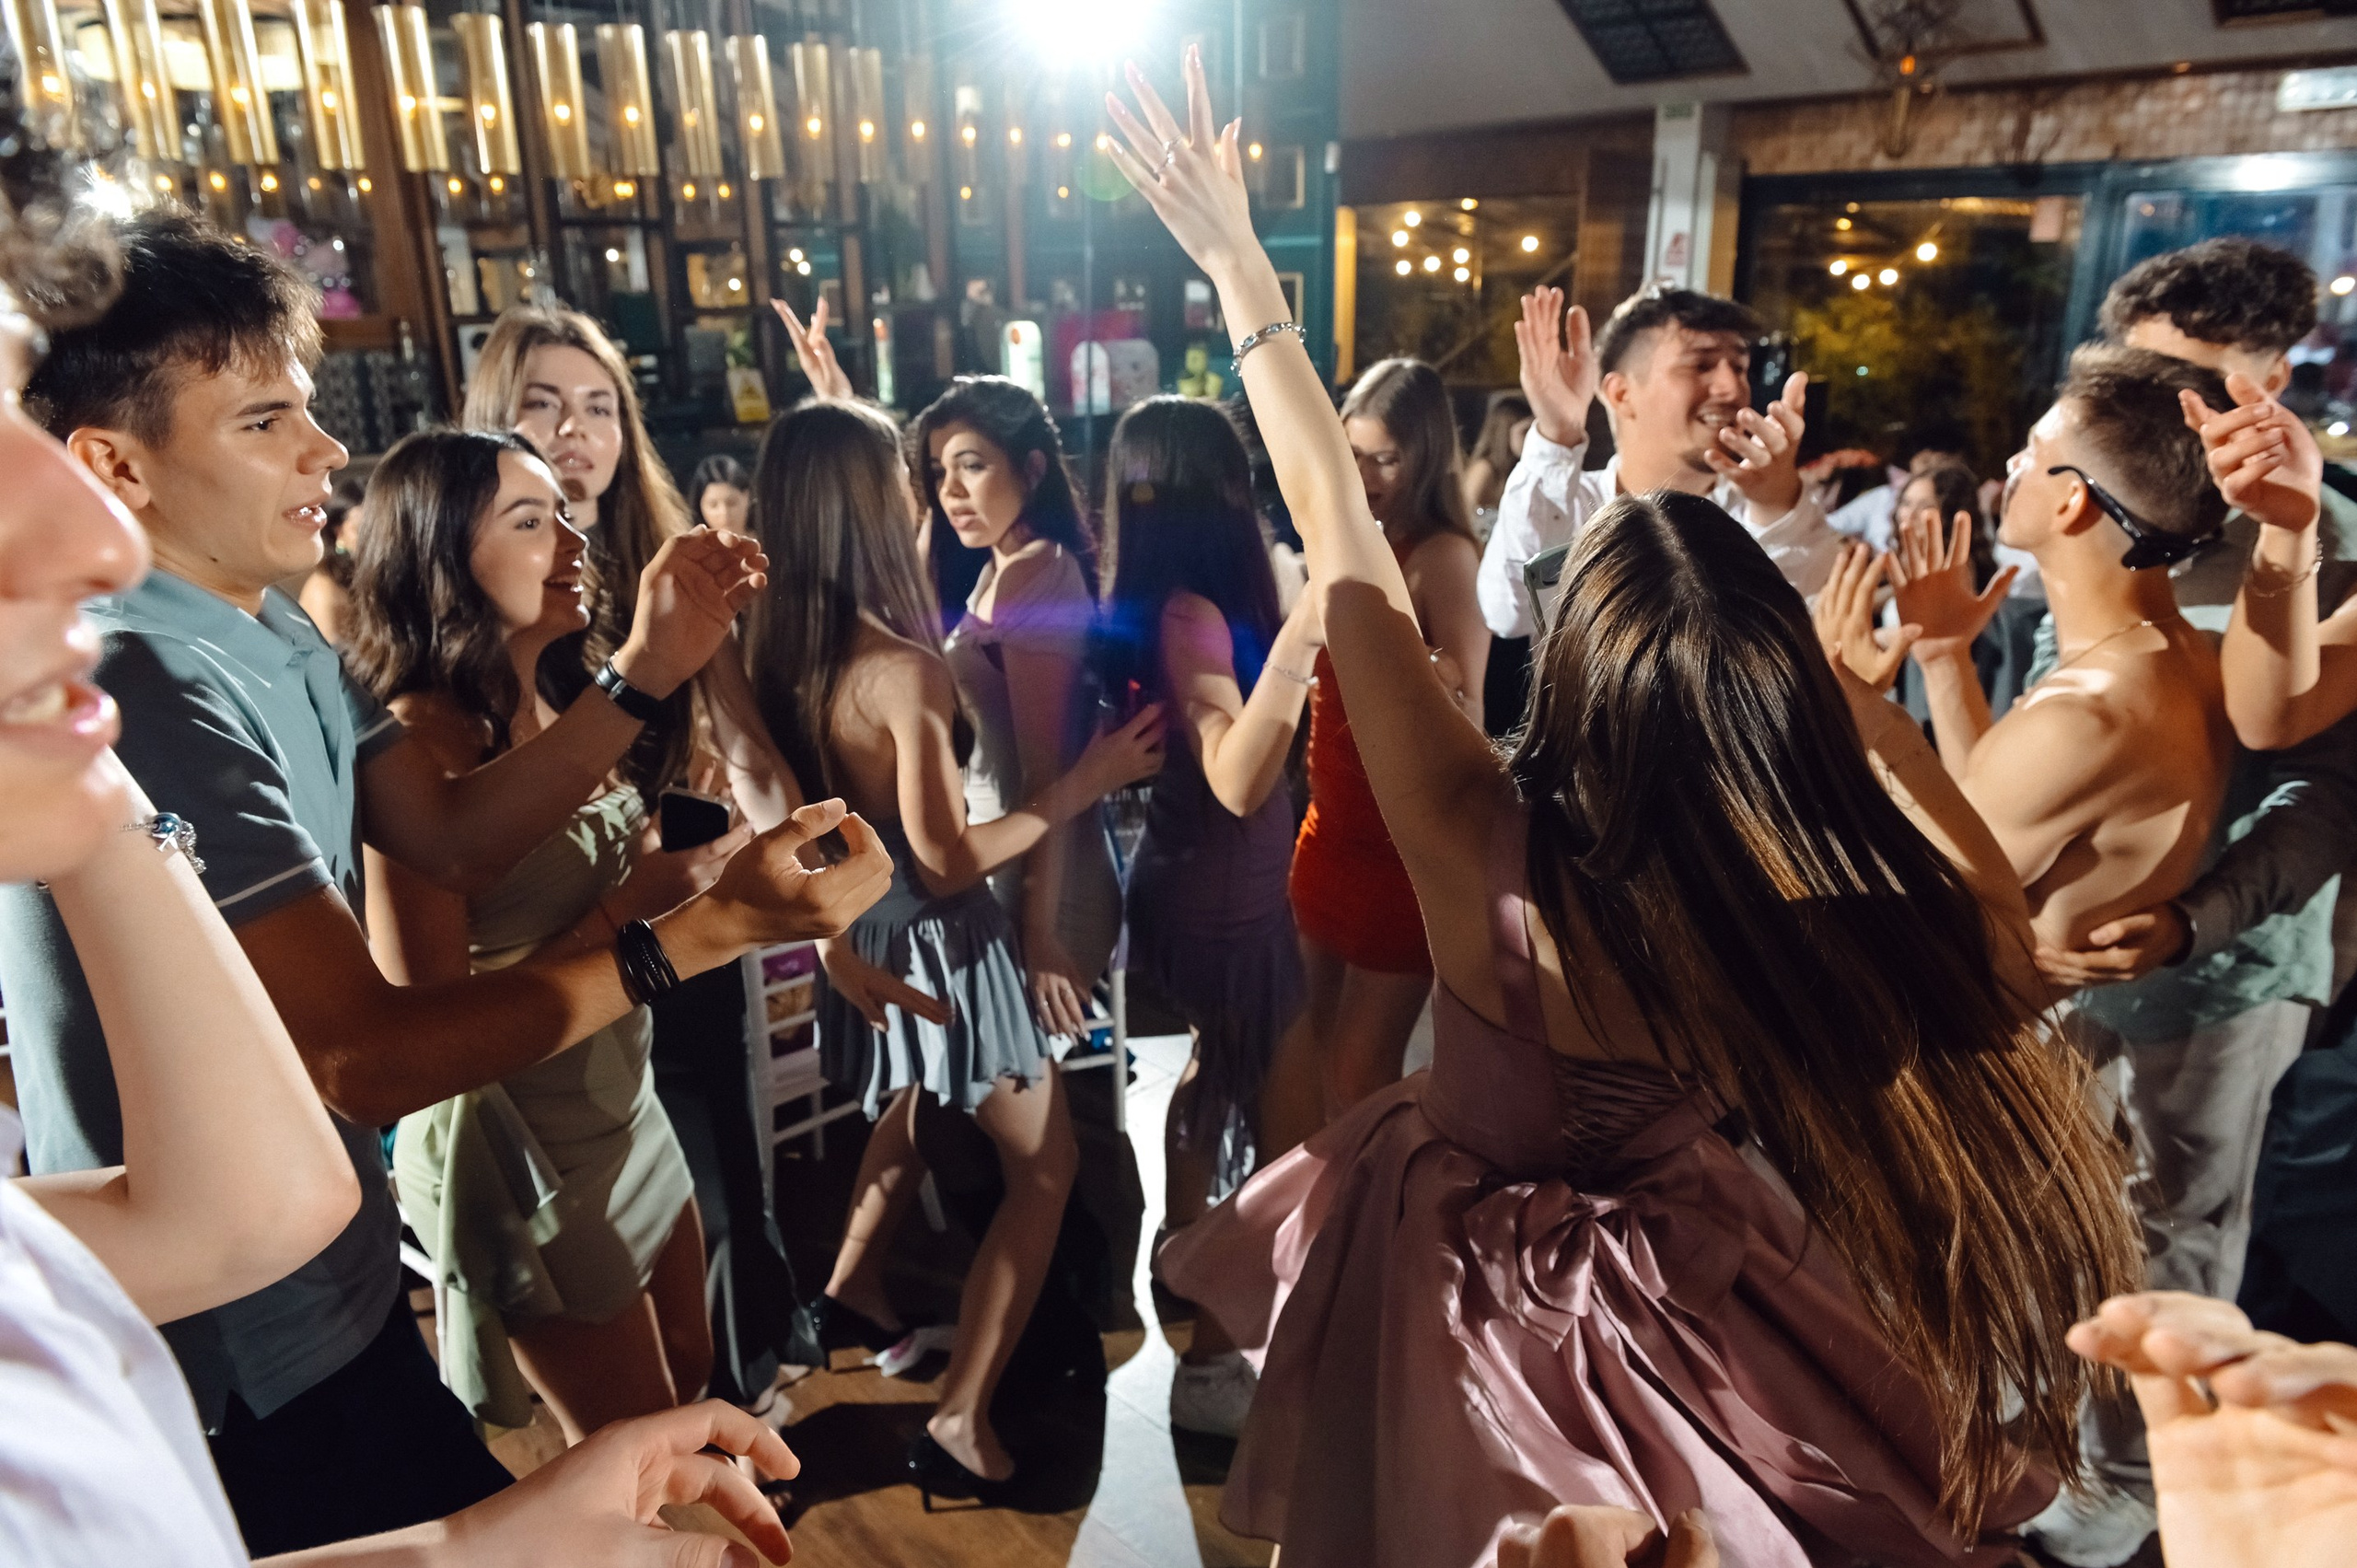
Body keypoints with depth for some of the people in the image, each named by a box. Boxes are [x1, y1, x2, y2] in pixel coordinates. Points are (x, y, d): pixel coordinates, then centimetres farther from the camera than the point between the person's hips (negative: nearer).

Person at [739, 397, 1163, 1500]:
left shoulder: (776, 644, -6)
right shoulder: (906, 669, -28)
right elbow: (947, 859, -25)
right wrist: (1088, 780, -19)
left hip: (858, 927, 8)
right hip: (934, 941, -8)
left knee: (912, 1107, 34)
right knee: (1044, 1166, 9)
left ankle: (852, 1294, 50)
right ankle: (959, 1423, 11)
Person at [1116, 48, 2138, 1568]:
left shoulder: (1484, 854, -36)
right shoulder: (1834, 903, -31)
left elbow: (1338, 530, -28)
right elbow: (1992, 909, -5)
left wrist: (1236, 263, -19)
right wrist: (1855, 691, -12)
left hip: (1475, 1277, -1)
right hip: (1678, 1269, 2)